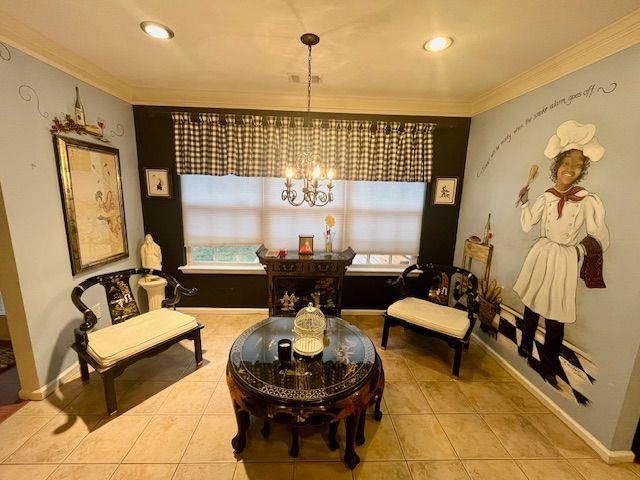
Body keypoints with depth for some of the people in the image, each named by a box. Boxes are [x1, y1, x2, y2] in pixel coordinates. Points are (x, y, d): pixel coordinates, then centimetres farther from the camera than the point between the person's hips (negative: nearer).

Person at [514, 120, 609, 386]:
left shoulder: (587, 200, -9)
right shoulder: (546, 197, 1)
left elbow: (600, 236, -10)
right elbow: (527, 225, 0)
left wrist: (584, 246, -25)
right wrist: (525, 203, 1)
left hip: (565, 260, -3)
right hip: (541, 254, 3)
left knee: (555, 314, 5)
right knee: (531, 303, 16)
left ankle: (549, 364, 25)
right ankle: (525, 346, 38)